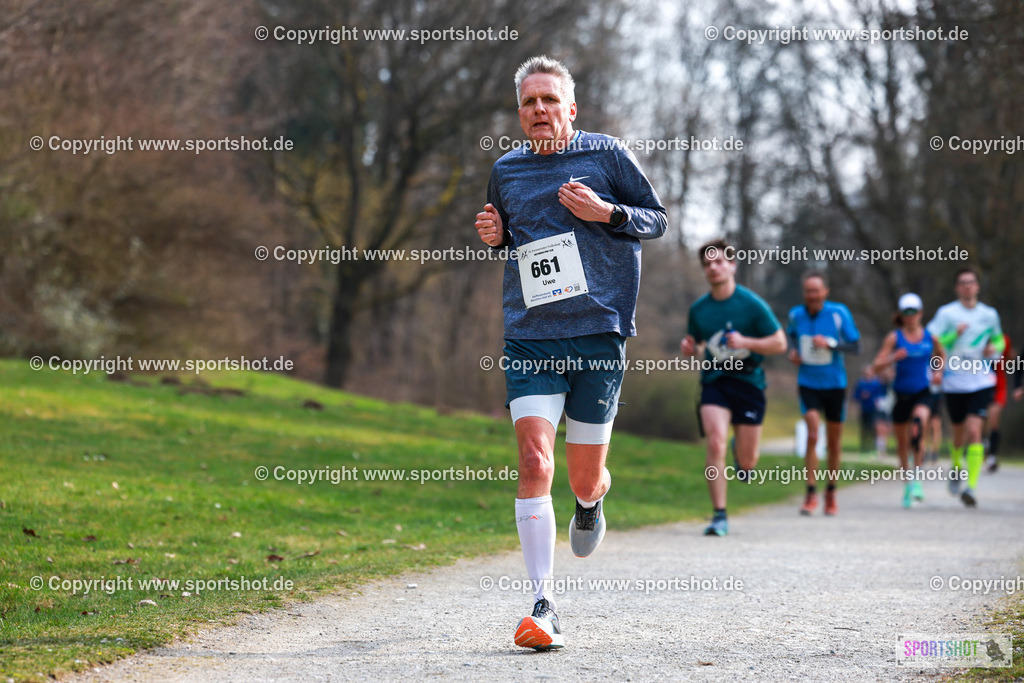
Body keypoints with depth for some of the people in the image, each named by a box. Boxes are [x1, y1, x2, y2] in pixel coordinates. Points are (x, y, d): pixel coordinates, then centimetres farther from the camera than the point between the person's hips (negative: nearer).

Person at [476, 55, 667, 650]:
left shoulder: (606, 154, 3)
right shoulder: (506, 171, 12)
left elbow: (657, 219, 7)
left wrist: (606, 212, -11)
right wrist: (495, 236, 4)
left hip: (599, 332, -1)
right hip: (530, 337, 2)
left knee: (584, 476, 4)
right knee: (535, 460, -16)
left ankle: (591, 501, 45)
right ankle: (543, 604, -13)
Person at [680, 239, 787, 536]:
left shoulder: (752, 304, -5)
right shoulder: (698, 309, 6)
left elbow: (779, 343, -3)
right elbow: (694, 342, 22)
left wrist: (746, 342, -18)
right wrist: (688, 347, -3)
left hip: (748, 381, -1)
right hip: (714, 380, 1)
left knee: (746, 462, 2)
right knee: (716, 443, -20)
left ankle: (742, 453, 42)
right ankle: (719, 516, -16)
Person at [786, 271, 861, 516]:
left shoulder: (839, 313, -9)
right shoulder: (796, 314, -2)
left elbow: (855, 346, -7)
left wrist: (830, 343, -22)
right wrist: (792, 351, 1)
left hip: (834, 385, 0)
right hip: (808, 383, 0)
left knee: (834, 443, 7)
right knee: (812, 436, -16)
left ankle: (831, 493, 25)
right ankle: (811, 493, -11)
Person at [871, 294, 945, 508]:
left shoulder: (930, 337, 3)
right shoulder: (894, 338, -2)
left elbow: (941, 355, 24)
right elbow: (877, 365, -7)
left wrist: (938, 371, 5)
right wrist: (893, 358, -25)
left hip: (923, 393, -1)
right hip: (901, 393, 1)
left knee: (917, 427, -28)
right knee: (902, 442, 9)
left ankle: (917, 479, -24)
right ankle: (907, 482, 29)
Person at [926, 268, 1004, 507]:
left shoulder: (989, 314, 8)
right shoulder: (946, 313, -2)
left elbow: (999, 340, 24)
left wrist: (995, 348, 2)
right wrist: (955, 334, -21)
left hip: (982, 382, 0)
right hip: (954, 382, 0)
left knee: (974, 431, -15)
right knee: (960, 434, 11)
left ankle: (972, 486, -17)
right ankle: (957, 469, 43)